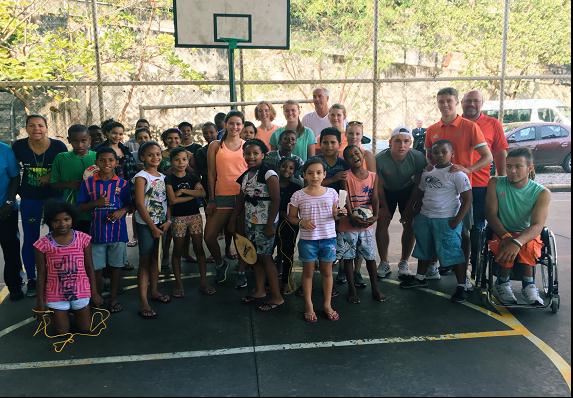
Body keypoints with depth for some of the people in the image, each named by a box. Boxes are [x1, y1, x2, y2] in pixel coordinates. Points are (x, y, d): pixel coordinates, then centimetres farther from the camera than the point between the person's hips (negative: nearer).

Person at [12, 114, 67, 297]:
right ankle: (31, 280, 23)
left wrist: (52, 177, -16)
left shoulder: (58, 146, -12)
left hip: (54, 197, -1)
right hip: (29, 200, 1)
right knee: (30, 240, 10)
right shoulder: (18, 146, -8)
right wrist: (18, 191, 2)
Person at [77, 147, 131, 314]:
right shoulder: (88, 183, 0)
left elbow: (129, 205, 7)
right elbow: (80, 207, 2)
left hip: (117, 231, 0)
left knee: (116, 266, 9)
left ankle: (113, 299, 23)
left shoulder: (122, 184, 0)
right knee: (96, 268, 6)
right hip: (97, 231, 0)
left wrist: (122, 211, -14)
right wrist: (96, 203, -16)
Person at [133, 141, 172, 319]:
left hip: (161, 223, 6)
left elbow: (167, 200, 10)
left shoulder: (162, 177, 9)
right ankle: (143, 302, -2)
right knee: (145, 261, -4)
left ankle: (154, 291, 29)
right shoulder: (141, 177, -10)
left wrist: (168, 221, -3)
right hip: (145, 224, -6)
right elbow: (140, 204, -15)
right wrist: (153, 227, -14)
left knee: (155, 258, 16)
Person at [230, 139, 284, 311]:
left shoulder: (269, 174, -12)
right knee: (254, 256, 12)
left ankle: (277, 297, 5)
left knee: (265, 257, -4)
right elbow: (241, 200, 17)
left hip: (265, 223, -7)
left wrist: (270, 224, -19)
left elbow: (276, 200, -16)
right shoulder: (245, 176, 10)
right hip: (250, 221, 7)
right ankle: (260, 291, 27)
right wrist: (233, 221, 16)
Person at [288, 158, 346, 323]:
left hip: (328, 238, 2)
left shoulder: (331, 193, 0)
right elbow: (291, 217, 2)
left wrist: (339, 214, -12)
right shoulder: (298, 195, -6)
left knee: (327, 272, 13)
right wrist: (301, 222, -17)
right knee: (308, 272, 10)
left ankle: (327, 304, 27)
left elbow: (334, 215, 10)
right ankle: (309, 306, 23)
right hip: (307, 239, -1)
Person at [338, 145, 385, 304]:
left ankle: (375, 289, 22)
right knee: (348, 257, 6)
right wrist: (352, 217, -31)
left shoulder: (373, 176, 3)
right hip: (348, 225, -2)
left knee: (371, 256, 9)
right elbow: (346, 199, -16)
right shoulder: (346, 177, -7)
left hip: (367, 224, 3)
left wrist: (375, 216, -21)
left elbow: (375, 198, -4)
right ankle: (352, 290, 19)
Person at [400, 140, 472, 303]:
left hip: (446, 220, -7)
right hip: (425, 218, 7)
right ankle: (420, 278, 38)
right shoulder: (427, 172, 8)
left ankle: (461, 286, 6)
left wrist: (456, 221, -17)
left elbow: (467, 199, -12)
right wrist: (416, 215, 13)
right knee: (424, 249, 20)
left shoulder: (457, 174, -11)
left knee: (453, 252, -6)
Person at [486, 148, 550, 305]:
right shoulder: (495, 183, -5)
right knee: (506, 249, -34)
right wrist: (505, 236, -28)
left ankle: (528, 285, -15)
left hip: (527, 234, 0)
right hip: (501, 233, 1)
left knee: (526, 246, -36)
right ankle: (502, 283, -7)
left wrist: (517, 242, -42)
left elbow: (537, 225, -21)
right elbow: (491, 214, -9)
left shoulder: (542, 193, -9)